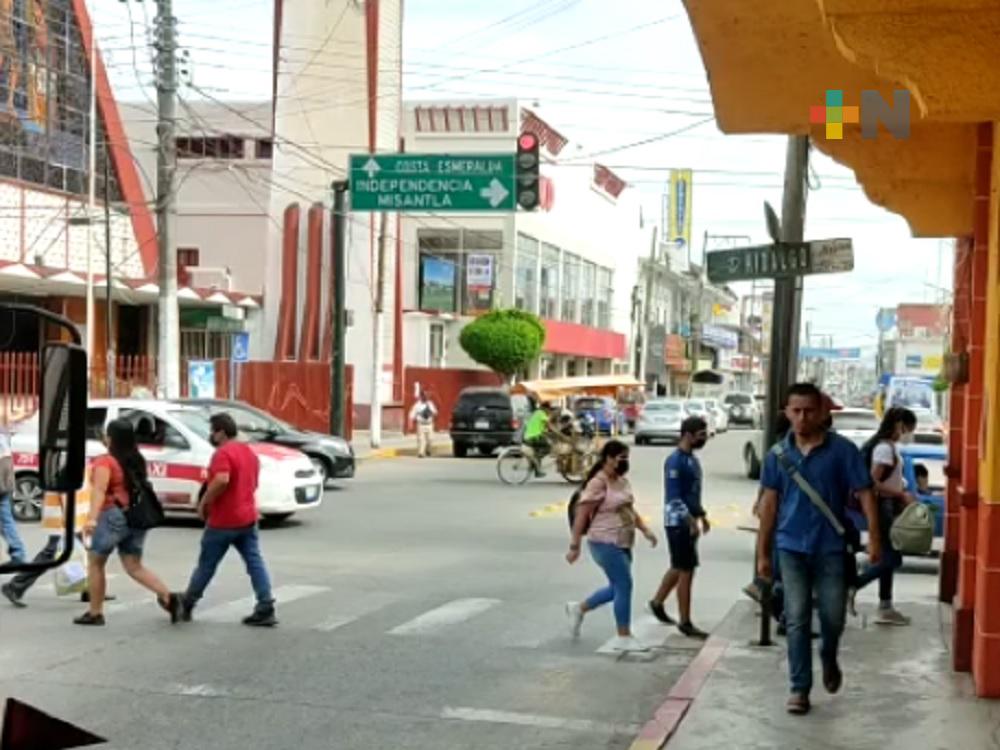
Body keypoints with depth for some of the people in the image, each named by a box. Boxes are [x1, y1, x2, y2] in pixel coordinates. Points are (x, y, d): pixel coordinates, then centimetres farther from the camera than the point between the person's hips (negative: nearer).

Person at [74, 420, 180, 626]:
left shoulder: (105, 462, -11)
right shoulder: (137, 460, 12)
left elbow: (99, 491, -24)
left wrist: (92, 518, -35)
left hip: (114, 516, -7)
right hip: (136, 517, 7)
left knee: (95, 563, 10)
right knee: (134, 567, 9)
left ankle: (95, 613, 14)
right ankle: (168, 597, -9)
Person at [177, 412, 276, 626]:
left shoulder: (223, 453, -16)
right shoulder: (249, 452, 13)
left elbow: (221, 480, -31)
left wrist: (204, 502, -19)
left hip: (223, 521, -7)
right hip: (247, 518, 7)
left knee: (206, 564, 7)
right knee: (255, 562, 2)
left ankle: (186, 605, 23)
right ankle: (265, 610, -6)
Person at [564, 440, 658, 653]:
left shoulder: (622, 481, 10)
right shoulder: (598, 483, -17)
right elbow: (581, 515, -17)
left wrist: (645, 531, 11)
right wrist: (574, 546, -17)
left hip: (622, 543, 9)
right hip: (605, 543, -9)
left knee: (617, 588, 14)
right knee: (624, 586, -7)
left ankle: (578, 608, 32)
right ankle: (624, 638, 3)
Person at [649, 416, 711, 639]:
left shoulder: (692, 459, 12)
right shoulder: (675, 461, -17)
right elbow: (673, 497, -22)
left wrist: (702, 516, 20)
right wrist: (690, 521, -26)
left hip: (689, 522, 9)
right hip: (679, 523, -9)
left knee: (679, 568, 19)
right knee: (685, 570, -5)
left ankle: (657, 602, 34)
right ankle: (685, 622, 1)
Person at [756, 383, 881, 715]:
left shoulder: (842, 450, -6)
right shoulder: (778, 454, 1)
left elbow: (864, 493, -4)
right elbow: (770, 503, 6)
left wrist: (874, 536, -13)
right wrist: (763, 552, 7)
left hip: (831, 547, -1)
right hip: (792, 547, 1)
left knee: (833, 616, 7)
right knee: (797, 620, 2)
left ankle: (829, 659, 39)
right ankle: (799, 687, 11)